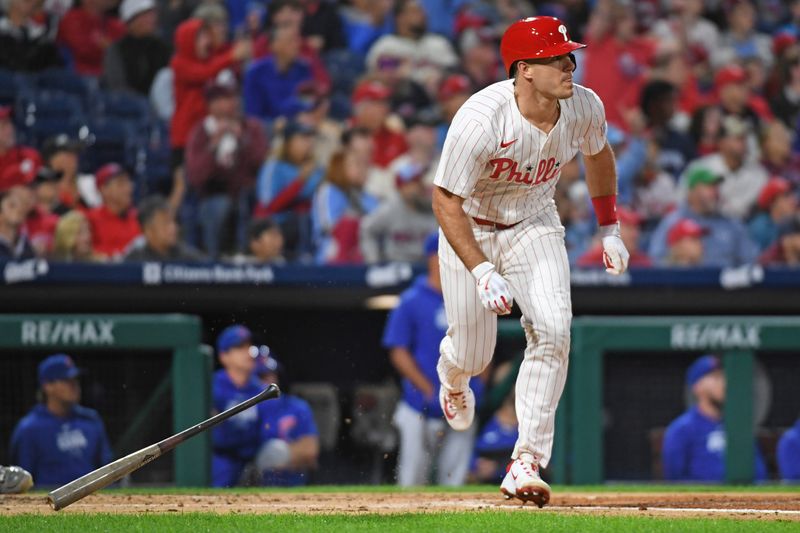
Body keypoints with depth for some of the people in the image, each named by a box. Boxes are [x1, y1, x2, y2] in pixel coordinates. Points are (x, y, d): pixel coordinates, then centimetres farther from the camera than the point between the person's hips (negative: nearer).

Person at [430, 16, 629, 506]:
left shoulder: (585, 107, -17)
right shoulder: (481, 120, -33)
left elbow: (598, 154, 8)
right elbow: (446, 201, -26)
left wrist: (611, 229, 9)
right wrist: (482, 273, -33)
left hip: (534, 227, 3)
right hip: (470, 230, -3)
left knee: (552, 329, -19)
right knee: (473, 355, 5)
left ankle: (527, 463, -15)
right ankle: (452, 376, 47)